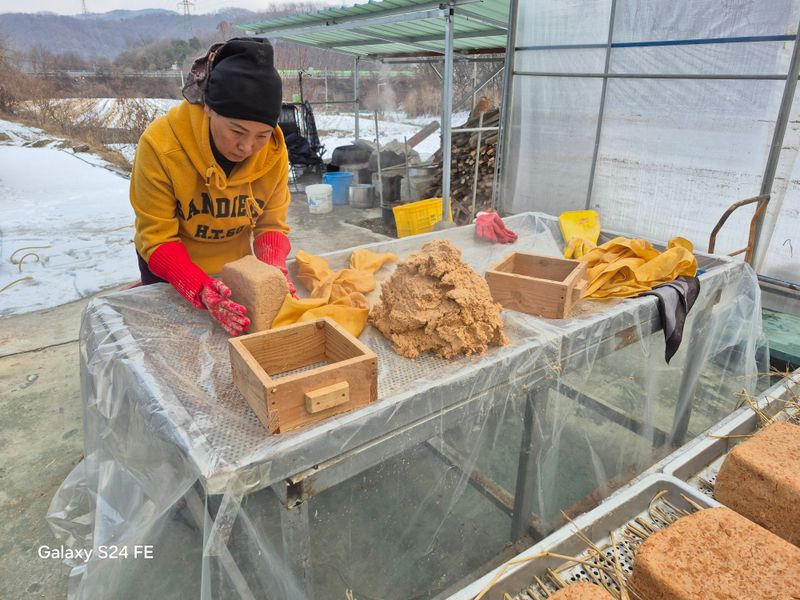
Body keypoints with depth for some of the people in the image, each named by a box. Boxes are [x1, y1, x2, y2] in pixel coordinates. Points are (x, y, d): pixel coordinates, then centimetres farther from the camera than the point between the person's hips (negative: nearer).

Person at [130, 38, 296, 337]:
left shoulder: (274, 150, -21)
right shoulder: (161, 145, -30)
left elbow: (272, 224, -14)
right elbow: (157, 238, -27)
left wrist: (273, 270, -35)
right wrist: (201, 288, -44)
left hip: (234, 265, 3)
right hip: (170, 270, -2)